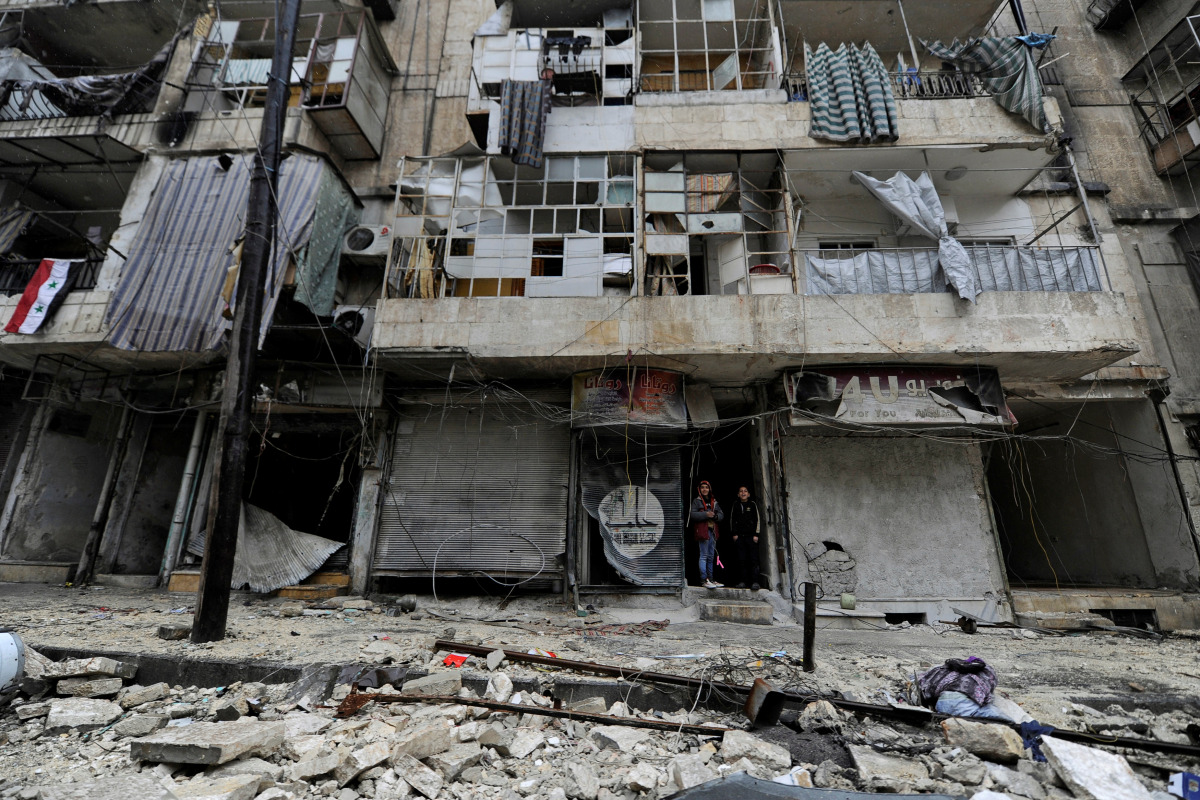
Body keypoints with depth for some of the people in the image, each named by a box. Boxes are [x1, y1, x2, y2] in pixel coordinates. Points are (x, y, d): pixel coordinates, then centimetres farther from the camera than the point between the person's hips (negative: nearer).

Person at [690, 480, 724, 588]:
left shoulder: (714, 502, 19)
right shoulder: (696, 501, 4)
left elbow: (721, 514, 13)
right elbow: (693, 514, -9)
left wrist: (715, 515, -9)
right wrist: (705, 514, -19)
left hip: (713, 530, 6)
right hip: (703, 530, -6)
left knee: (711, 556, 10)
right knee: (704, 556, -9)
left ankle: (710, 579, 15)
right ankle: (704, 580, -9)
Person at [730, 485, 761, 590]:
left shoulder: (753, 504, 6)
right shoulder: (735, 505, 11)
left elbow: (758, 519, 4)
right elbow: (732, 520, 12)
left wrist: (756, 534, -3)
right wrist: (734, 534, 4)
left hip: (751, 535, -2)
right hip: (739, 536, 2)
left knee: (753, 559, -6)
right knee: (742, 559, 0)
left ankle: (755, 581, -4)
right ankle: (743, 581, 5)